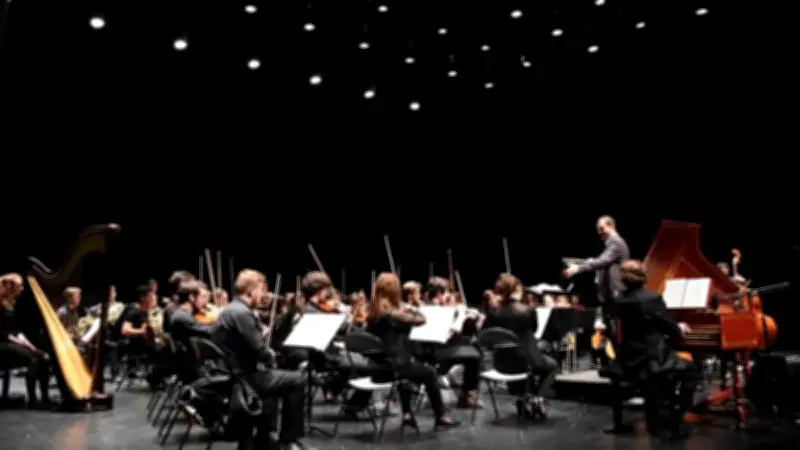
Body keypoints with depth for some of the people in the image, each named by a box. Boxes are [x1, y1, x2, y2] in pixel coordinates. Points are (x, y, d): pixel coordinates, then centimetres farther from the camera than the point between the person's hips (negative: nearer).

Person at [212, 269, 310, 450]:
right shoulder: (242, 313, -20)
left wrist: (262, 336, 4)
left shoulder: (230, 309, 12)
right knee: (297, 380, -6)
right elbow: (259, 352, -24)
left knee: (272, 374, 30)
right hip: (241, 376, -10)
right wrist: (270, 354, -3)